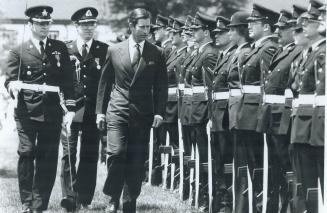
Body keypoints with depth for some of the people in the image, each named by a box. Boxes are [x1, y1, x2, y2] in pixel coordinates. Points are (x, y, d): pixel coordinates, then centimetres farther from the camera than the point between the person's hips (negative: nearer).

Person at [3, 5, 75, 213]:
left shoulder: (60, 49, 13)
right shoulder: (19, 52, 7)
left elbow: (68, 80, 10)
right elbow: (10, 79, 2)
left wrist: (70, 109, 1)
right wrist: (13, 85, -23)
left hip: (52, 112, 2)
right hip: (27, 110, -2)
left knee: (48, 158, -1)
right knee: (27, 153, -9)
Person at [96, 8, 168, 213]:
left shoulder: (157, 54, 5)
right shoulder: (114, 51, 6)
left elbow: (161, 86, 6)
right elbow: (105, 82, 11)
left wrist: (159, 112, -5)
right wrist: (101, 111, 7)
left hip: (143, 114, 1)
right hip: (117, 111, -1)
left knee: (137, 160, 1)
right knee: (117, 152, -16)